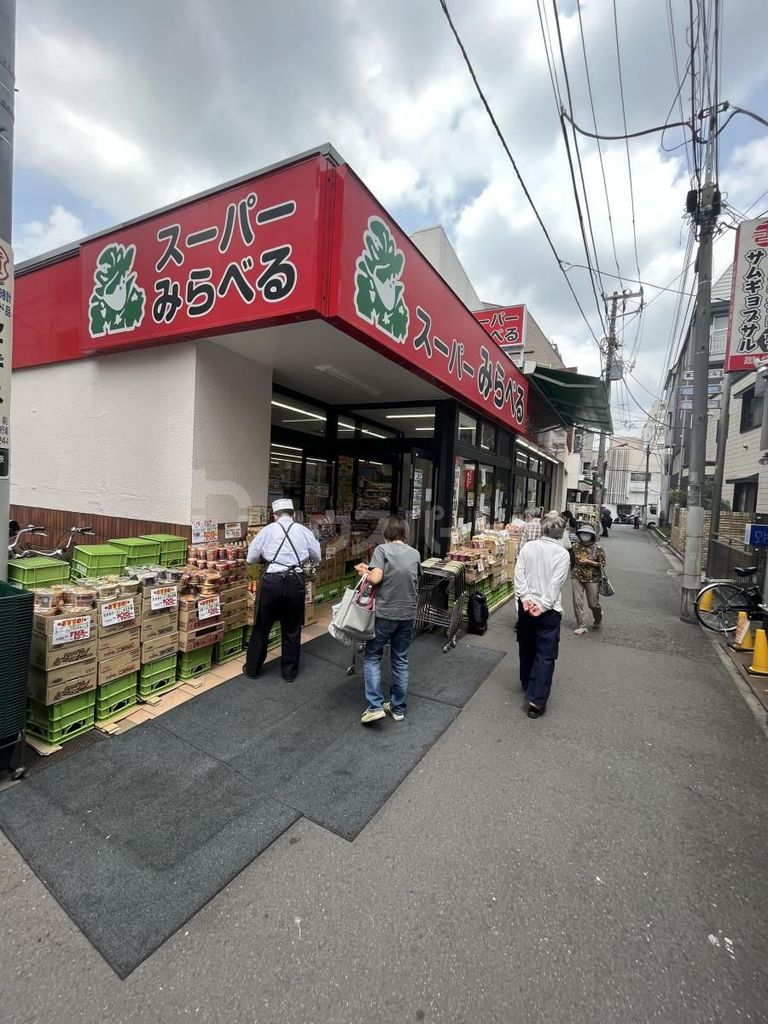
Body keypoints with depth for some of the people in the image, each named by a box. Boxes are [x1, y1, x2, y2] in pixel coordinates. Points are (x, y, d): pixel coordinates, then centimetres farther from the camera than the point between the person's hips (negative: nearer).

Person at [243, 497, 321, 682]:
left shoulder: (267, 530, 1)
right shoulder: (304, 531, 3)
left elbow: (251, 558, 6)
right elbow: (317, 557, 13)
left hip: (271, 581, -1)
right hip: (295, 582, 1)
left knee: (261, 627, 15)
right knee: (292, 630, 14)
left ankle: (252, 669, 29)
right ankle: (289, 672, 26)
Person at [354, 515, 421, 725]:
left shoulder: (382, 549, -9)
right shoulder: (415, 554, 6)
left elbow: (376, 579, -18)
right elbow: (415, 581, 12)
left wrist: (364, 572, 1)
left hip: (385, 613, -4)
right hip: (408, 614, 5)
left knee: (372, 656, 10)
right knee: (401, 660, 15)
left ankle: (375, 706, 4)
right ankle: (398, 708, 24)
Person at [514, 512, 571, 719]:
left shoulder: (528, 547, 0)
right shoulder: (562, 554, -8)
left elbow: (519, 574, -7)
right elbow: (555, 584, -15)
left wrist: (526, 598, -10)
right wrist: (543, 606, -14)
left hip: (526, 606, 4)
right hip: (549, 609, -3)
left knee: (526, 648, 19)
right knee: (545, 655, 1)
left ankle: (527, 684, 36)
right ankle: (536, 699, -3)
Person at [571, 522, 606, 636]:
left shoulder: (598, 547, -7)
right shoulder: (576, 545, 1)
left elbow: (602, 564, -5)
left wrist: (589, 562, -17)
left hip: (592, 579, -2)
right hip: (577, 578, 2)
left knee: (593, 604, 7)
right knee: (577, 601, -4)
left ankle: (598, 620, 40)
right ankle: (580, 626, 8)